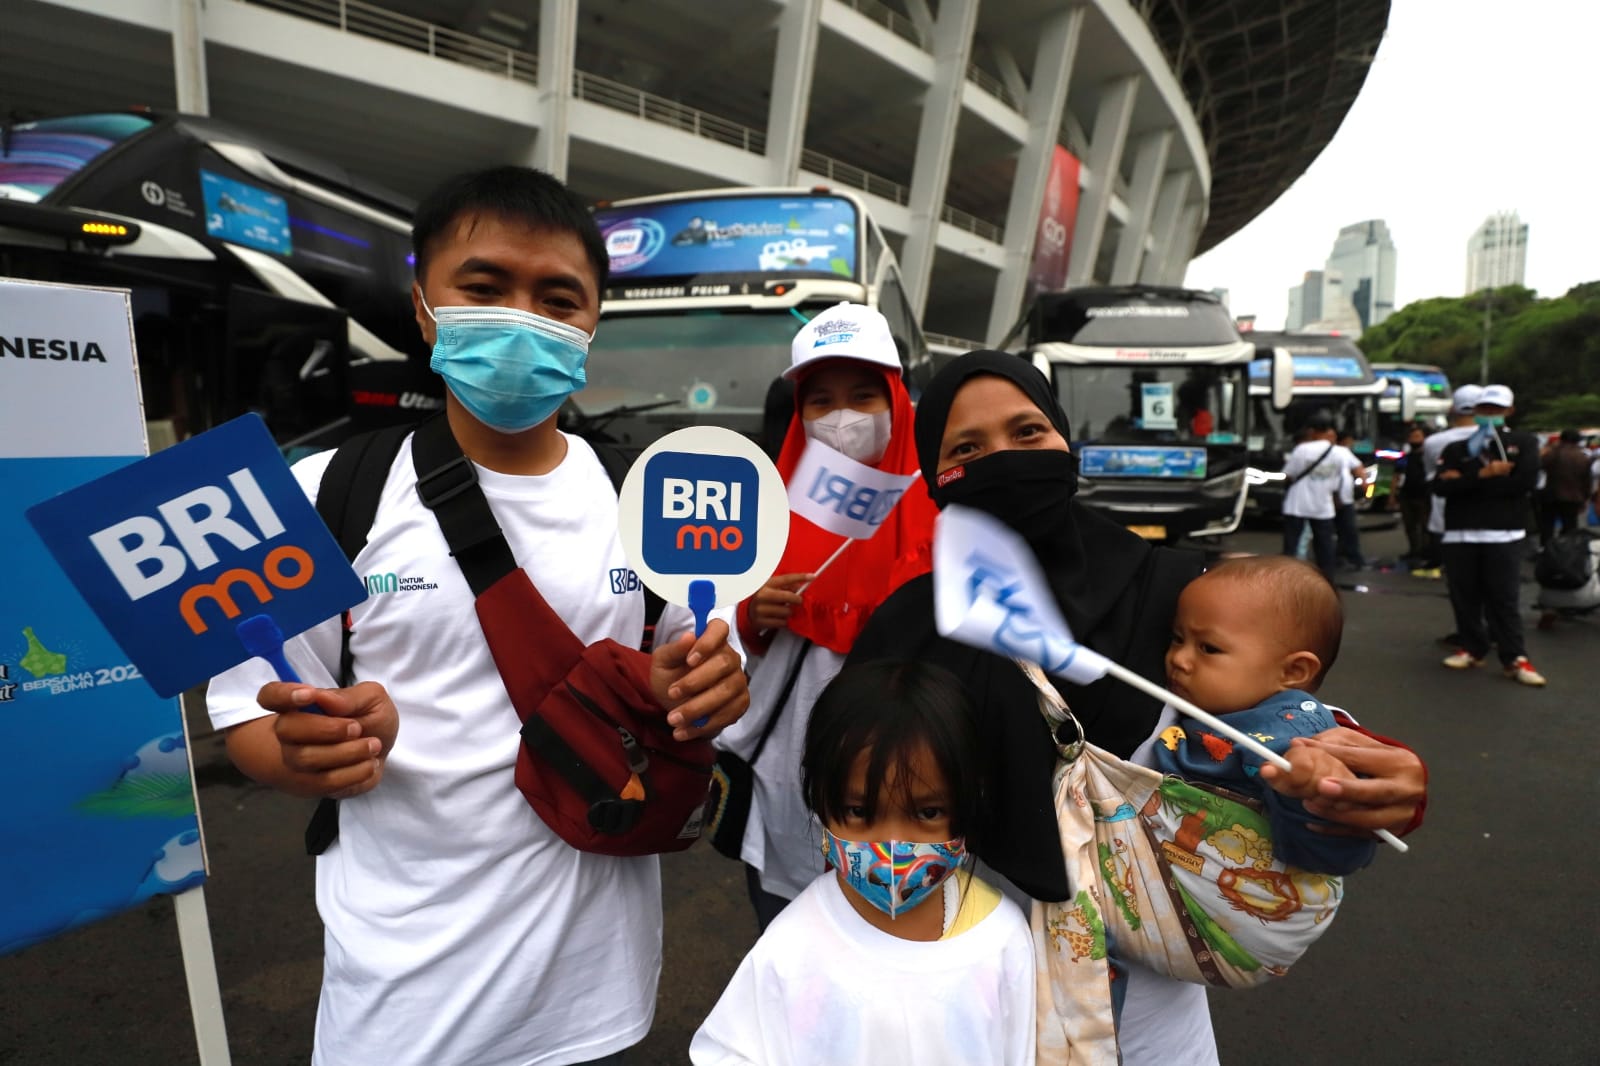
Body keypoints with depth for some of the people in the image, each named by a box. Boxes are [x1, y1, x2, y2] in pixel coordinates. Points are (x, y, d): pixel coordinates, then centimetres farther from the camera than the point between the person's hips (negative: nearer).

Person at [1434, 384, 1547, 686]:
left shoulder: (1525, 443, 9)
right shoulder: (1456, 448, 12)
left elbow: (1524, 480, -9)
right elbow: (1440, 486, -3)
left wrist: (1465, 483, -7)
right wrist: (1483, 474, -15)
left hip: (1504, 534, -2)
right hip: (1460, 535, 2)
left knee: (1505, 599, -2)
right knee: (1464, 596, 6)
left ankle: (1514, 658, 6)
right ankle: (1472, 648, 19)